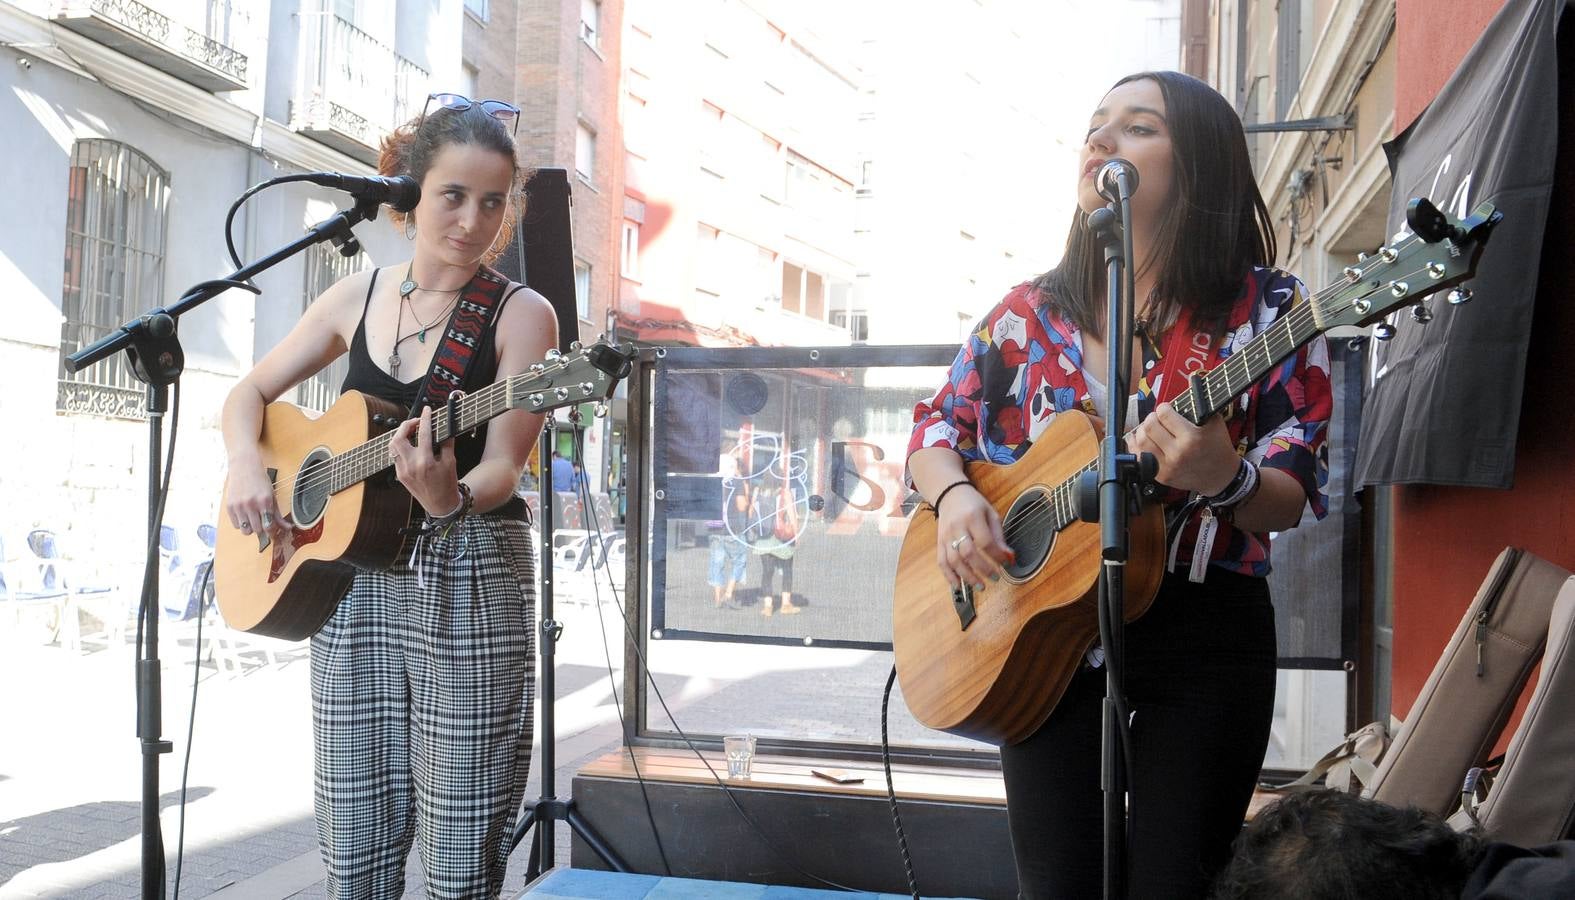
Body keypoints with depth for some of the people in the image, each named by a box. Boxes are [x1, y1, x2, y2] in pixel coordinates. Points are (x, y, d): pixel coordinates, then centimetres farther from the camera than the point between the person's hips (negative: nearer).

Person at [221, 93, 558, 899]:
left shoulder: (521, 313, -5)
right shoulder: (360, 296, 8)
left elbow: (501, 466, -13)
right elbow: (250, 393, 18)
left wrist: (450, 499, -34)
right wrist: (247, 467, -2)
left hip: (470, 588, -4)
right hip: (348, 582, 4)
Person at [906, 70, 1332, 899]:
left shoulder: (1264, 310, -4)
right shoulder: (1031, 312, 4)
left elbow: (1291, 500, -7)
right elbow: (934, 429, 11)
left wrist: (1222, 479, -29)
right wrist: (954, 496, -11)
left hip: (1207, 639, -2)